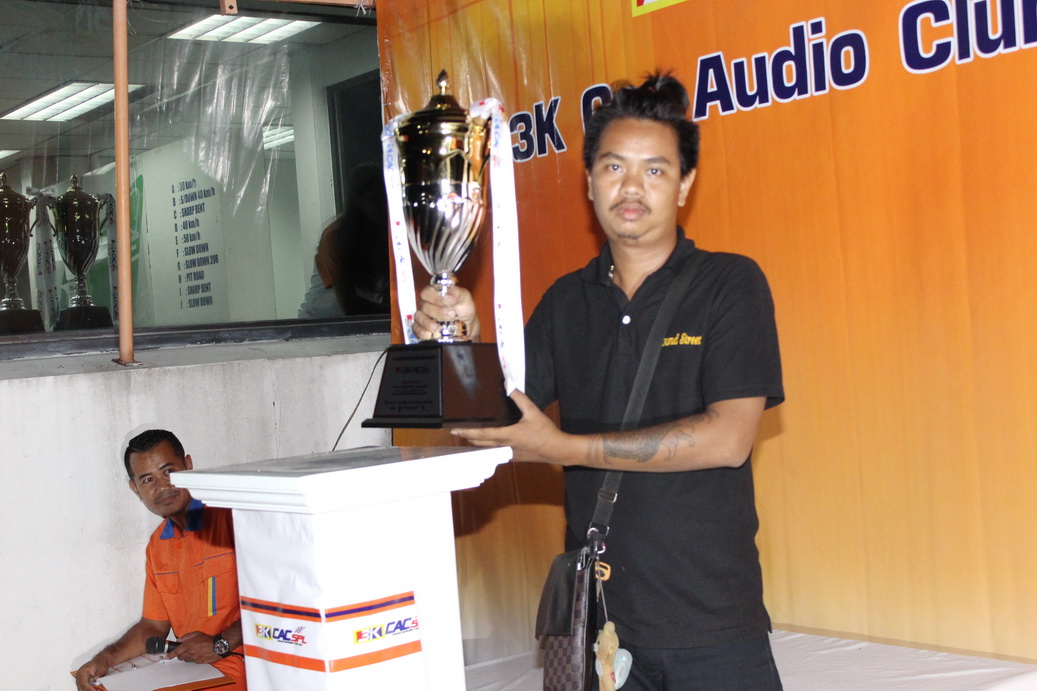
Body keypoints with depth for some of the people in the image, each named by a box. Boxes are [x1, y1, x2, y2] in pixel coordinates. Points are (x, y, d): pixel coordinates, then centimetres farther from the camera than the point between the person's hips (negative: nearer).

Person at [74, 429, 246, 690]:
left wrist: (220, 645, -15)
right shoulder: (158, 544, 15)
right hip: (191, 669, 7)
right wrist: (105, 659, 3)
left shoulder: (232, 517, -13)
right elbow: (154, 626, 18)